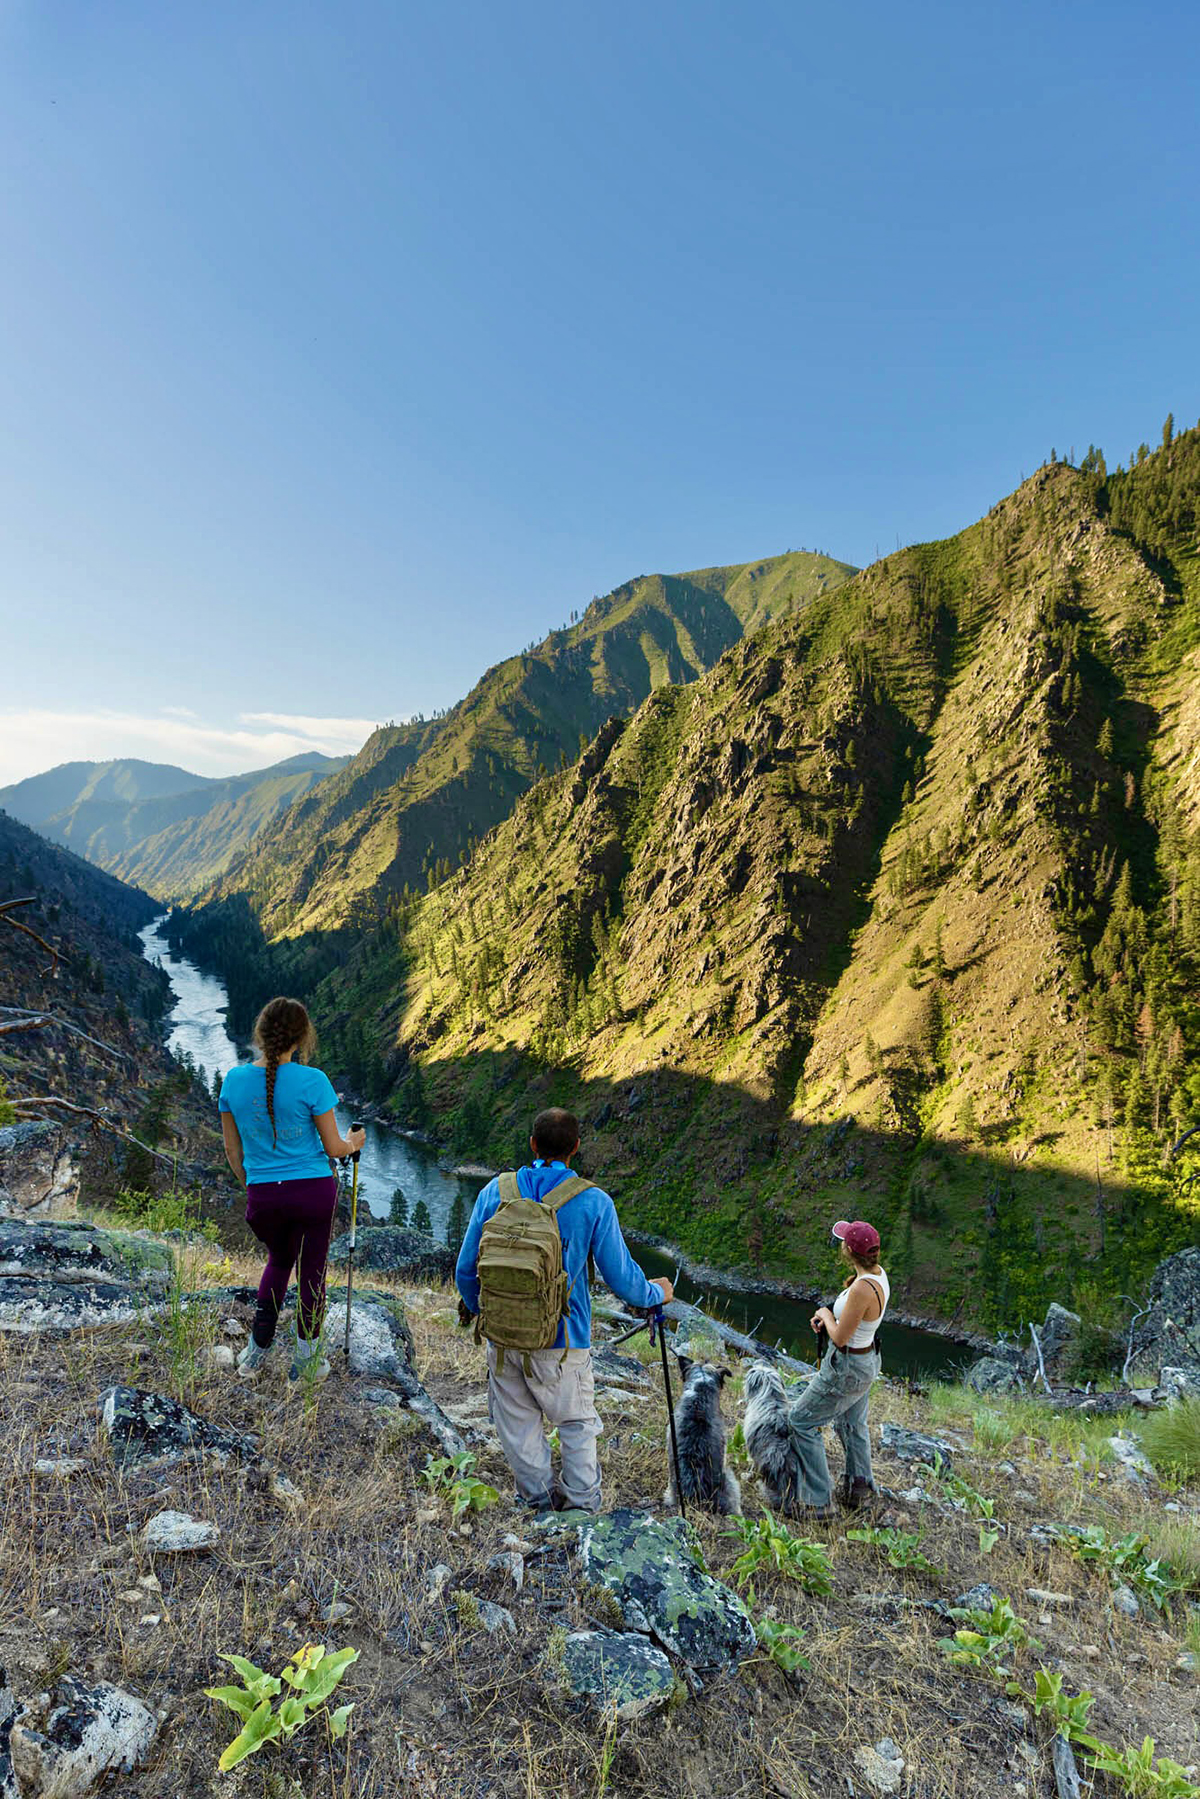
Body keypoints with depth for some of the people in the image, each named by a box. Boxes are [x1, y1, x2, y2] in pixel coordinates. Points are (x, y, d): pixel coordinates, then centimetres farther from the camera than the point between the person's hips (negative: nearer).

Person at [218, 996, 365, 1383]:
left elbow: (232, 1151, 5)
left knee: (278, 1261, 28)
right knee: (312, 1271, 14)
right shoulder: (312, 1081, -16)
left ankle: (255, 1355, 29)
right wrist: (353, 1143, 14)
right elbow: (333, 1148, -8)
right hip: (314, 1191, -3)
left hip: (263, 1194, 3)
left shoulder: (234, 1080, -5)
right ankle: (306, 1363, 26)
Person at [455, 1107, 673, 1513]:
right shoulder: (593, 1202, -11)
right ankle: (583, 1503, 30)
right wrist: (657, 1293, 14)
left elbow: (466, 1270, 4)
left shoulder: (496, 1191, -4)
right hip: (563, 1339, -2)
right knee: (577, 1422, 20)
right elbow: (621, 1278, -7)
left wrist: (477, 1309, 23)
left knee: (517, 1424, 20)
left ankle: (540, 1498, 33)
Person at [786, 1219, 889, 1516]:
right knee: (852, 1425, 28)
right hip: (866, 1360, 9)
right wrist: (828, 1317, -3)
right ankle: (859, 1489, 45)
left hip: (847, 1369, -9)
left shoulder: (862, 1288, -35)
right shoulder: (878, 1272, -7)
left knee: (801, 1422, 8)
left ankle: (818, 1500, 17)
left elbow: (840, 1337, -25)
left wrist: (825, 1314, -7)